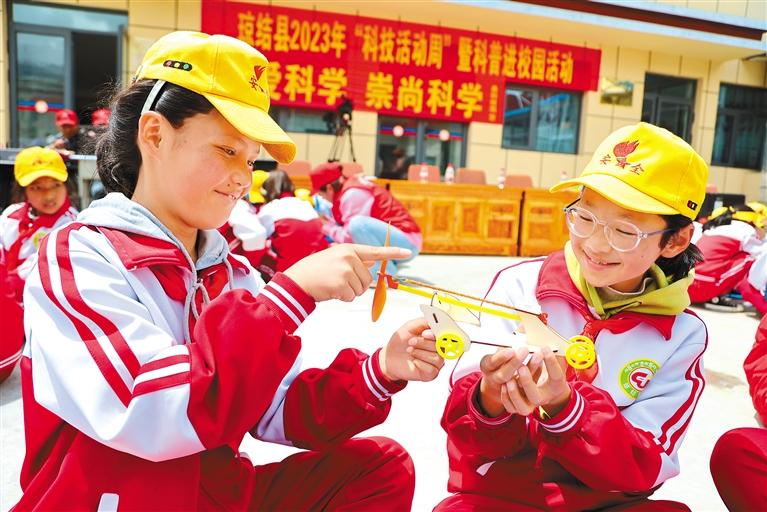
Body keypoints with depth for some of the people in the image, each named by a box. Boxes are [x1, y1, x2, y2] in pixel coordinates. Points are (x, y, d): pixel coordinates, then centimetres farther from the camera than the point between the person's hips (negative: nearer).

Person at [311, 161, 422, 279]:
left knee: (357, 223, -33)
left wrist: (327, 227, -3)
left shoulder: (353, 194, -18)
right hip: (388, 239, 10)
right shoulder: (350, 186, 10)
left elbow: (349, 238, -17)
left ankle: (386, 272, -16)